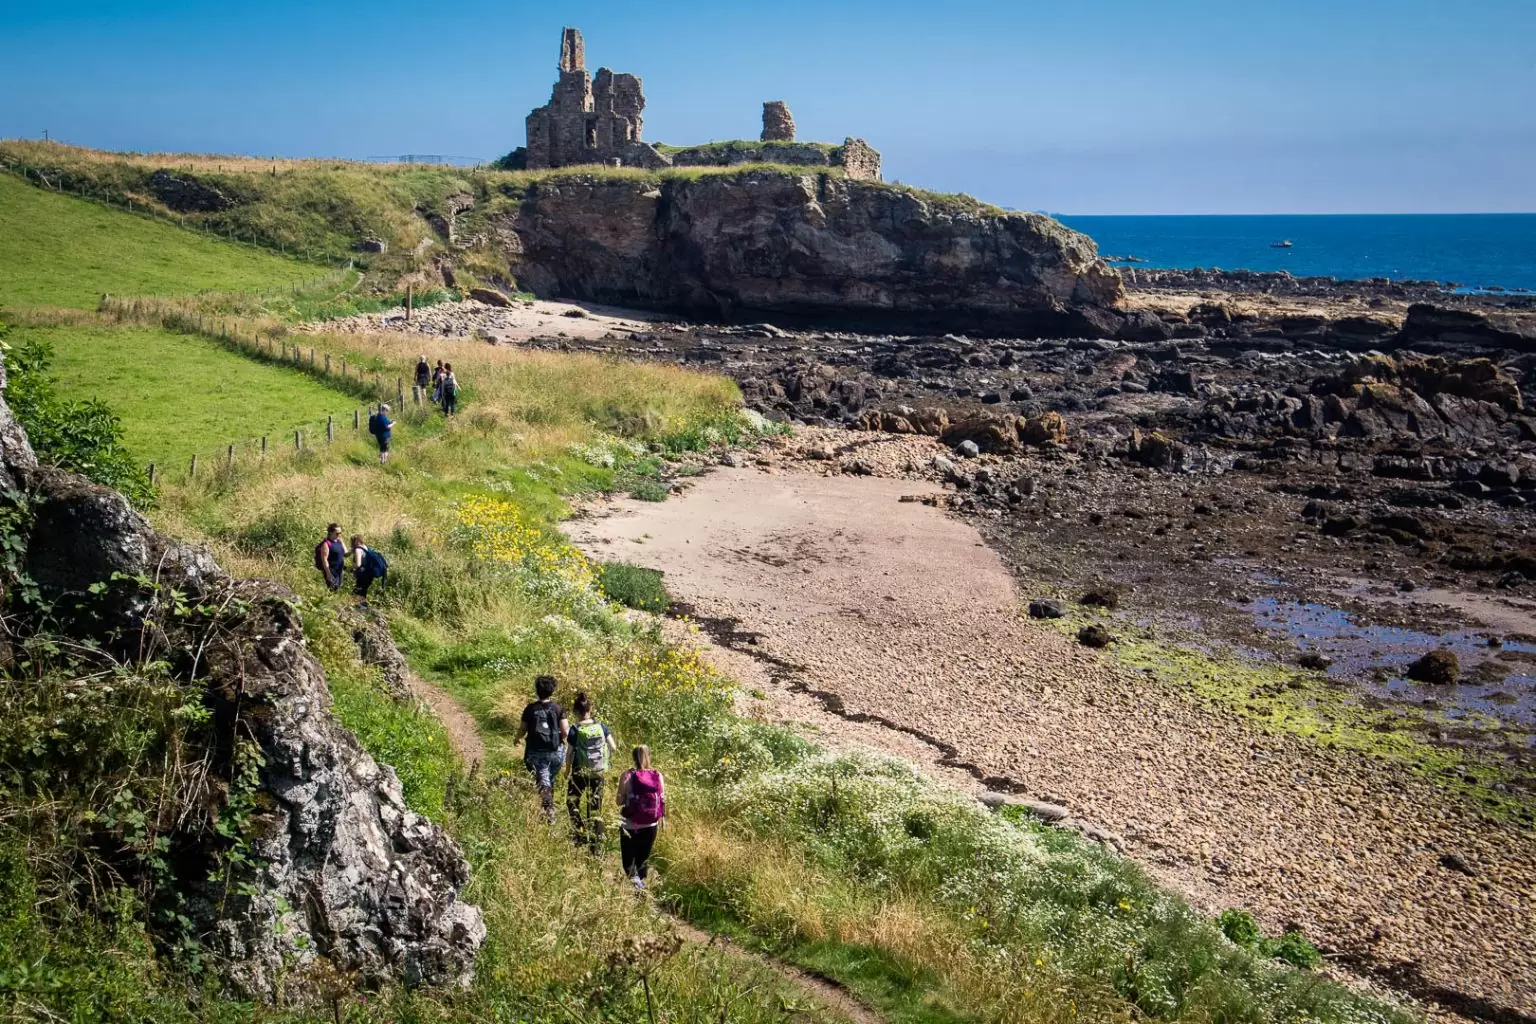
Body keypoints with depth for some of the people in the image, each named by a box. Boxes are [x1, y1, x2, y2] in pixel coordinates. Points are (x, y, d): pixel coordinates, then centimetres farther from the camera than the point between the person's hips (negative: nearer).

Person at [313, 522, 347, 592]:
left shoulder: (339, 542, 9)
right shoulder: (326, 544, -15)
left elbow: (345, 554, 14)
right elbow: (324, 559, -18)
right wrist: (328, 573, -21)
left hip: (339, 571, 8)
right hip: (331, 571, -8)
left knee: (338, 590, 17)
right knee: (332, 590, -7)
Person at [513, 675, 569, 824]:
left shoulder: (530, 709, -4)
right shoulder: (558, 709, -5)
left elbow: (522, 730, 4)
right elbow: (565, 731, -9)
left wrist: (516, 739, 25)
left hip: (536, 752, -1)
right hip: (555, 751, 1)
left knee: (543, 783, -3)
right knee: (550, 780, 20)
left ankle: (549, 808, -22)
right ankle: (549, 805, 29)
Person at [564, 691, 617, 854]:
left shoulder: (575, 730, -14)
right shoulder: (601, 726, -5)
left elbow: (569, 754, -9)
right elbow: (613, 747, -2)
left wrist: (567, 771, 8)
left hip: (580, 773, -3)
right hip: (599, 773, 3)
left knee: (572, 802, 20)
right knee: (595, 809, 12)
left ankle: (581, 834, 9)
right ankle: (596, 845, 13)